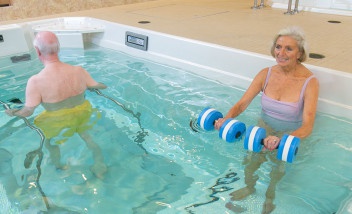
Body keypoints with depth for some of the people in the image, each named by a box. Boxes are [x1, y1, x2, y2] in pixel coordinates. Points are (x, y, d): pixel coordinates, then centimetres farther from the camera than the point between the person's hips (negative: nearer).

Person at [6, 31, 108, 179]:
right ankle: (99, 164, 40)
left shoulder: (36, 81, -29)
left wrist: (12, 113, 3)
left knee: (50, 142, 32)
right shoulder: (78, 71, -19)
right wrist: (104, 86, 22)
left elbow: (27, 112, -19)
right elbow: (97, 86, -2)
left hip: (58, 123, -2)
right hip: (81, 116, 2)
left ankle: (58, 168, 54)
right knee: (85, 135, 34)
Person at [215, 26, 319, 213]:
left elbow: (307, 126, -29)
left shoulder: (309, 82, -21)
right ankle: (249, 188, 21)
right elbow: (242, 103, -12)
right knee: (249, 161, -16)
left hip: (291, 134, -2)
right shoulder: (266, 74, -10)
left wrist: (282, 141, -49)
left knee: (277, 165, -21)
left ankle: (269, 197, 15)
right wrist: (226, 119, -34)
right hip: (264, 127, 3)